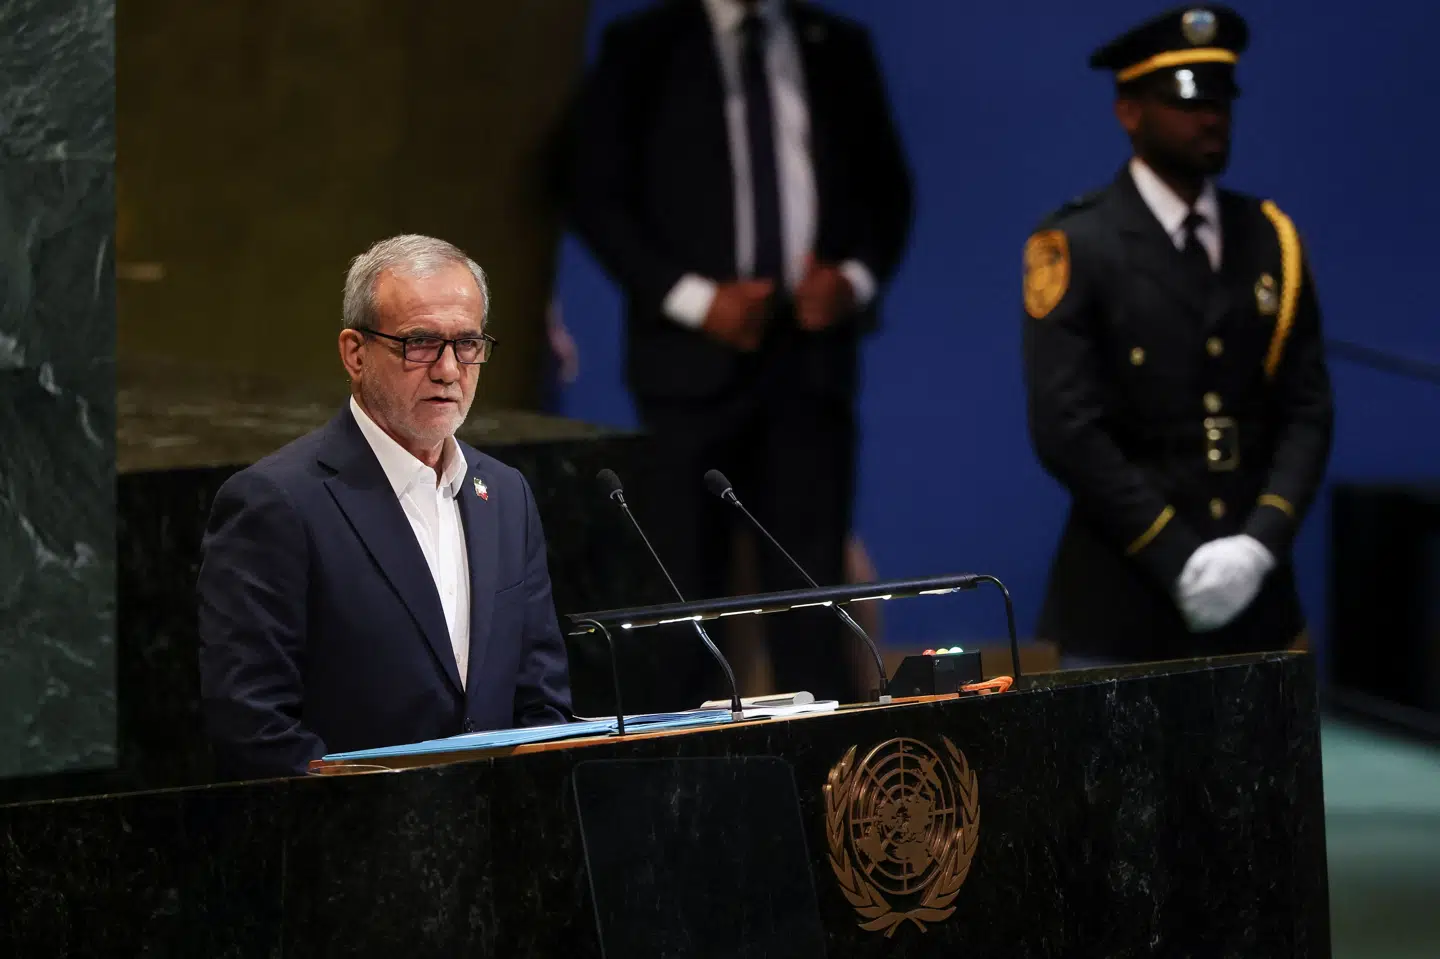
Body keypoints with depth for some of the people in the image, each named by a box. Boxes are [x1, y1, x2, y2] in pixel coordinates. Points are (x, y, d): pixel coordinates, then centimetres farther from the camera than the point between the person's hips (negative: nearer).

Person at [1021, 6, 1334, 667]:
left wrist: (1261, 542, -8)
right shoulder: (1077, 246, -4)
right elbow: (1067, 430, -11)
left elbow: (1307, 410, 7)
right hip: (1123, 603, -4)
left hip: (1253, 595, 4)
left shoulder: (1270, 240, 10)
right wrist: (1179, 561, -14)